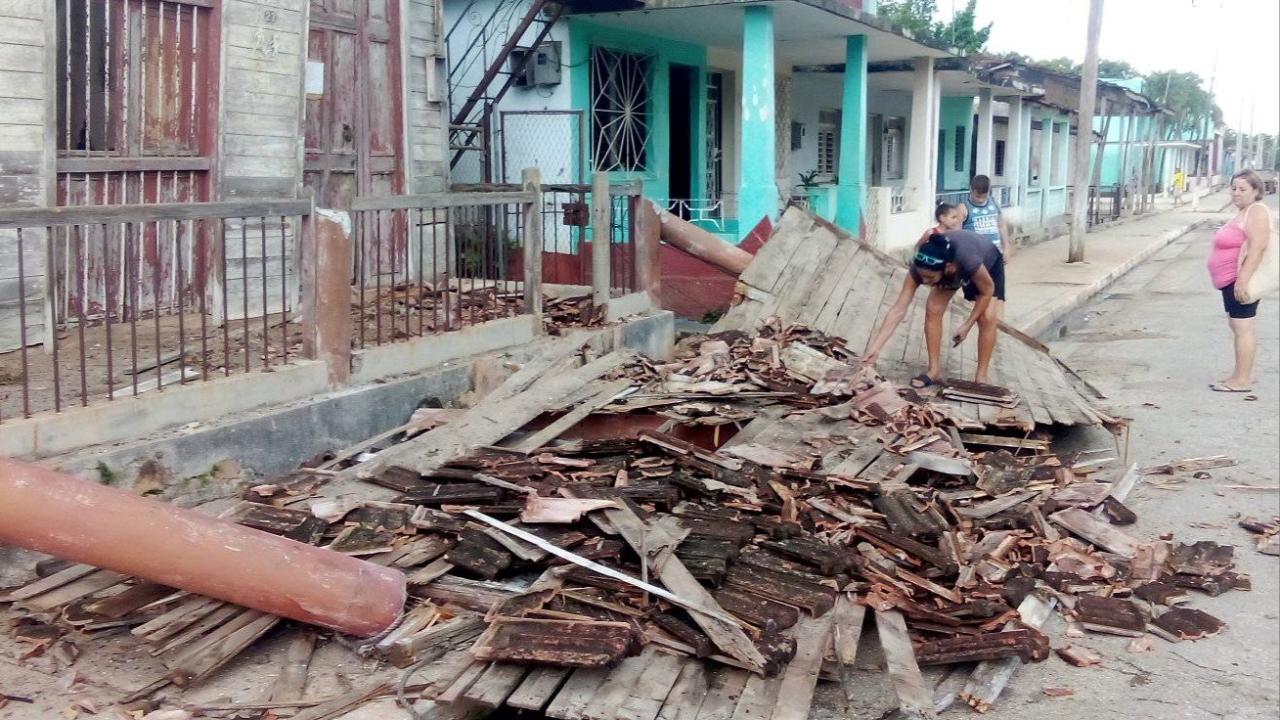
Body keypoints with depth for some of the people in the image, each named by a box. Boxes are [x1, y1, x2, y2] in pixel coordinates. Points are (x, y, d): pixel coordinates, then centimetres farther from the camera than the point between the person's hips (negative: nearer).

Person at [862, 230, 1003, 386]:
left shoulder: (968, 261, -47)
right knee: (932, 310, -13)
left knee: (987, 317, -17)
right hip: (951, 271, 3)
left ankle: (981, 377, -4)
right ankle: (934, 369, 0)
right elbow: (898, 309, -35)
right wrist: (875, 348, -40)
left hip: (988, 263, -3)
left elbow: (987, 290, -26)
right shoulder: (920, 267, -36)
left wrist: (967, 325, -22)